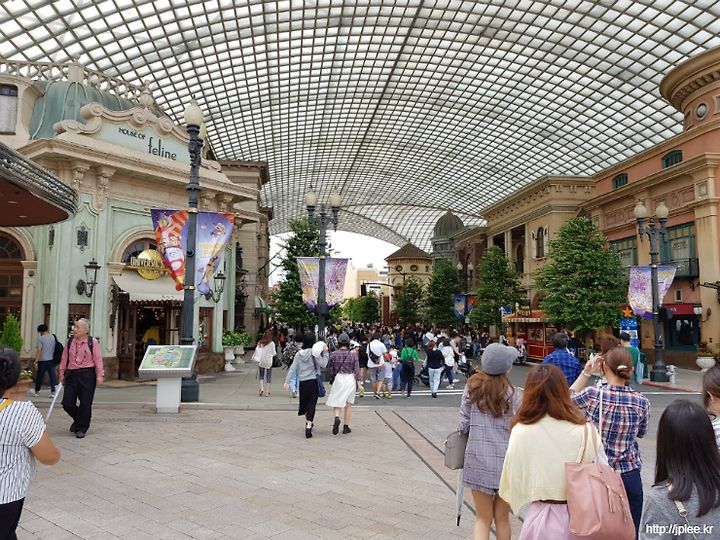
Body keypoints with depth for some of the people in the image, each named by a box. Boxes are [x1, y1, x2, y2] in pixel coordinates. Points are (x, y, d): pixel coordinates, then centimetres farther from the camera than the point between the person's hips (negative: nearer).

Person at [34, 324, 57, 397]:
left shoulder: (41, 338, -9)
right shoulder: (53, 337, 5)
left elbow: (39, 350, -14)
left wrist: (36, 360, -11)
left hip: (43, 361, -4)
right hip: (51, 360, 4)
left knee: (39, 377, 9)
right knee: (52, 376, 3)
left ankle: (36, 392, 21)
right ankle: (53, 392, 0)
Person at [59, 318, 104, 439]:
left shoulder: (92, 342, -3)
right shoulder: (70, 341, 7)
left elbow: (98, 359, -4)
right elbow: (64, 358, 12)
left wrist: (100, 375, -7)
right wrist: (62, 373, 12)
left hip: (87, 375, -3)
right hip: (72, 375, 3)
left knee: (85, 404, 0)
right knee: (67, 403, 1)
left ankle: (81, 429, 15)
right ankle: (78, 420, 30)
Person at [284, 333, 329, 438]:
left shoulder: (299, 353, 3)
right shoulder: (314, 352, -10)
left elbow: (292, 368, 3)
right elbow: (323, 364, -12)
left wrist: (287, 381, 6)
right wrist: (325, 353, -8)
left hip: (302, 382, 4)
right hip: (313, 381, -4)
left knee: (304, 402, 20)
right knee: (312, 404, -1)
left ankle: (308, 422, 36)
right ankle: (308, 426, -12)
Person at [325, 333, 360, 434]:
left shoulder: (334, 354, -5)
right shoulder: (353, 354, -7)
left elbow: (330, 369, 3)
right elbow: (357, 369, -6)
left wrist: (331, 377, 19)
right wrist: (358, 381, 1)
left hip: (338, 379, 0)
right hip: (350, 379, 0)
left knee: (336, 401, 10)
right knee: (348, 404, 12)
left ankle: (337, 418, -19)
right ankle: (346, 426, 15)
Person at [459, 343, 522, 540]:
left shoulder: (472, 388, -5)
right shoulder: (515, 394, -11)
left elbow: (463, 424, -2)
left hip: (478, 460, 1)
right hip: (506, 461, -1)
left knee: (483, 519, 14)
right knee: (502, 518, 19)